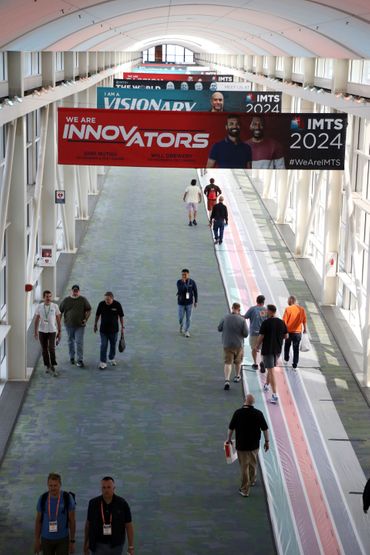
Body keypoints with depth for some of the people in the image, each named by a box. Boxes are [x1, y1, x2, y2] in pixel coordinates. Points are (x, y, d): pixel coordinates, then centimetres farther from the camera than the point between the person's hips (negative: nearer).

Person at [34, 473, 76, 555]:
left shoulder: (68, 498, -14)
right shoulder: (42, 498, -8)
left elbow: (72, 520, -8)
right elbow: (38, 520, 2)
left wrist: (72, 541, -8)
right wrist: (37, 541, 2)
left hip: (62, 539, -2)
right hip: (47, 539, 2)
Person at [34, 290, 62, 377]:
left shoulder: (55, 306, -2)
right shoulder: (39, 307, 1)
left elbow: (58, 319, 3)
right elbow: (37, 320, 8)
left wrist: (60, 331, 2)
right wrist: (35, 331, 7)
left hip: (52, 331, -2)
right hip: (42, 331, 2)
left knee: (52, 349, -12)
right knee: (44, 350, 8)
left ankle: (53, 367, -7)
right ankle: (47, 366, 20)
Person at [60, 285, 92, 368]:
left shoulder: (83, 300, -1)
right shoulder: (66, 300, 2)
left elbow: (89, 310, 6)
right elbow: (60, 311, 9)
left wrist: (86, 319, -6)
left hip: (80, 325, -2)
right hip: (69, 324, 2)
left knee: (79, 342, -8)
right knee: (71, 341, 14)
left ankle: (80, 360, -7)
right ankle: (71, 357, 30)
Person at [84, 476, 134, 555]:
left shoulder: (122, 504, -11)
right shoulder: (93, 503, -7)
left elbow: (129, 525, -6)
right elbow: (88, 523, 6)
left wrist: (131, 547, -9)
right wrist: (86, 543, 12)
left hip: (116, 545, 0)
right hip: (99, 545, 0)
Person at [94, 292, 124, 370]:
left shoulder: (117, 305, -9)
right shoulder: (101, 304, -7)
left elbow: (121, 316, 1)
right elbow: (97, 315, 6)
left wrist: (122, 326, 2)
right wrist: (95, 325, 10)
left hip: (114, 329, 1)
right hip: (103, 329, 0)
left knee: (113, 345, 14)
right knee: (103, 346, -5)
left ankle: (112, 359, 33)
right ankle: (103, 362, -4)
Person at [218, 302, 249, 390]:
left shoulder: (225, 318, -10)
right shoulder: (242, 320, -14)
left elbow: (219, 328, 1)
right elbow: (246, 334, -12)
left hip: (227, 344, 0)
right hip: (238, 344, 0)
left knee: (228, 362, 1)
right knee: (238, 361, 23)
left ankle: (227, 380, -17)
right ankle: (237, 376, 42)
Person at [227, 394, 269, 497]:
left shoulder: (238, 413, -12)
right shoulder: (258, 413, -10)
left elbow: (231, 428, -4)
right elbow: (265, 428, -4)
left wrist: (229, 439, 12)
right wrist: (267, 441, 8)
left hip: (241, 445, -2)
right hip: (254, 444, 2)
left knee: (244, 466, 5)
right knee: (253, 463, 24)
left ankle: (245, 490, 10)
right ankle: (252, 480, 46)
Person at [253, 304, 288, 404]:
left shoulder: (266, 323, -14)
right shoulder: (281, 322, 1)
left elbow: (261, 337, -11)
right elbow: (286, 336, 7)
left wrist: (256, 347, 3)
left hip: (268, 349, -5)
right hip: (278, 349, 5)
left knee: (271, 371, -5)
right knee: (271, 368, 26)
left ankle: (275, 395, -11)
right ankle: (267, 385, 44)